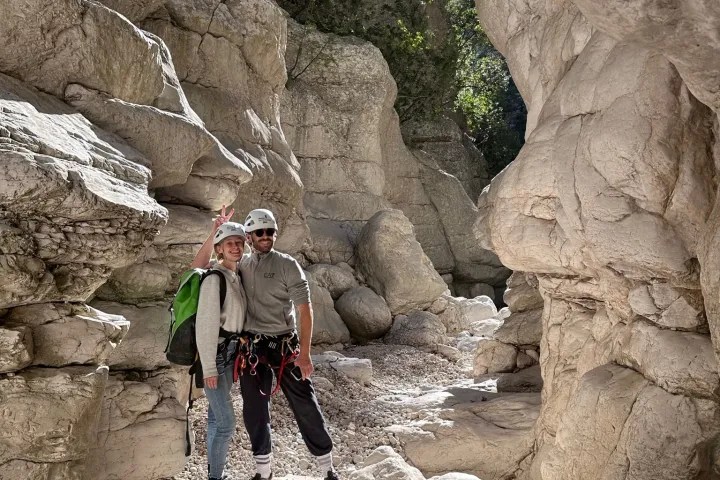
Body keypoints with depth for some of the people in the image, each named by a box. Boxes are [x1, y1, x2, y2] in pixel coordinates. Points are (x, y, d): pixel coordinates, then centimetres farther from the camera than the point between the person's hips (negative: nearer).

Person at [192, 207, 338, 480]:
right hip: (253, 348, 3)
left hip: (285, 346, -3)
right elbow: (200, 267, 9)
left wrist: (304, 352, -14)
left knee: (305, 406, 0)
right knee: (254, 411, 8)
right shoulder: (241, 266, 7)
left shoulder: (287, 265, -4)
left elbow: (305, 309, -7)